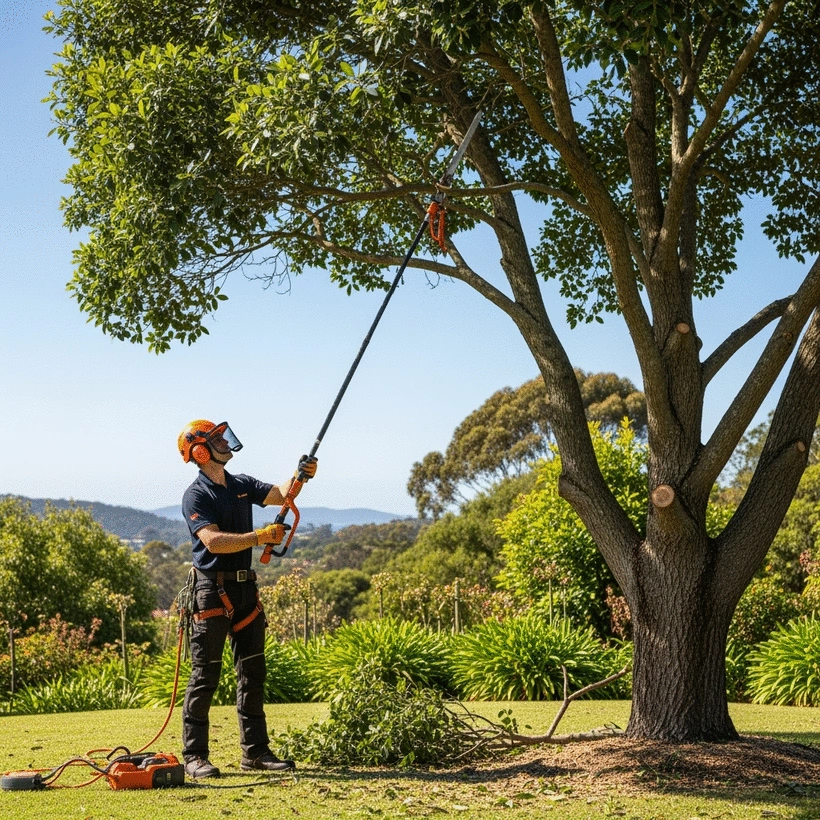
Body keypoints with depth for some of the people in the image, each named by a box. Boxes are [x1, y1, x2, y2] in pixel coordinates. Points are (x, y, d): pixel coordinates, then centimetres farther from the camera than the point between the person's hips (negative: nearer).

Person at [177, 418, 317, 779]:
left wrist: (300, 477, -17)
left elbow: (280, 494, 3)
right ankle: (194, 756, 2)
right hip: (212, 591, -7)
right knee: (205, 675, -4)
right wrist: (261, 537, -25)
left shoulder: (243, 485, 13)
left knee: (252, 673, 9)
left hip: (245, 589, 7)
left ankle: (255, 752, 16)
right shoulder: (196, 496, -9)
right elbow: (213, 541, -21)